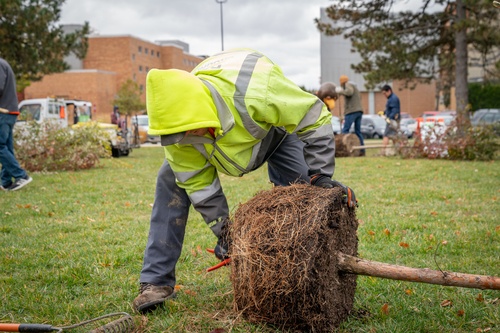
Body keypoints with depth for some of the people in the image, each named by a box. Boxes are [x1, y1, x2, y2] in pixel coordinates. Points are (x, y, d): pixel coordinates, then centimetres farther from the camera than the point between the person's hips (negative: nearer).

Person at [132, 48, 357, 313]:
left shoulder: (255, 93, -48)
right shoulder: (178, 118, -35)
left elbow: (315, 117, -32)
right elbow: (197, 181, -22)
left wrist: (319, 175, -31)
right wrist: (223, 229, -21)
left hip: (274, 123, -2)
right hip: (217, 129, 2)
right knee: (171, 181, -14)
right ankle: (156, 281, -7)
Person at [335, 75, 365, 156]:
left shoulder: (348, 84, 0)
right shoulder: (354, 86, 27)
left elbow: (349, 92, -21)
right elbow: (359, 97, 35)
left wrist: (340, 91, -9)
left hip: (352, 111, -9)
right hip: (359, 110, 9)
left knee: (345, 130, -10)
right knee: (358, 132, 8)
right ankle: (362, 150, 2)